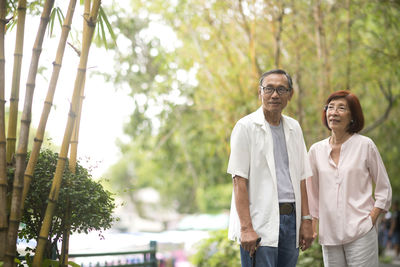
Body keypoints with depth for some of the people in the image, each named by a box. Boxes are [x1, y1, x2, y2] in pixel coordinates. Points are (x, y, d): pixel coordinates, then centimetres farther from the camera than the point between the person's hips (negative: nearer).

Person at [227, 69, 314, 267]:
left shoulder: (294, 128, 15)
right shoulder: (246, 127, -3)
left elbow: (301, 177, 16)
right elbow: (239, 181, -9)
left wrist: (306, 220, 8)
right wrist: (246, 227, -16)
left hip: (291, 220, 6)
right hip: (260, 224, -6)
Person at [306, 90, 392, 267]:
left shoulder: (365, 145, 1)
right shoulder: (316, 150, 9)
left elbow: (384, 190, 5)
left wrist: (370, 220, -5)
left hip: (361, 233, -3)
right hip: (329, 235, 3)